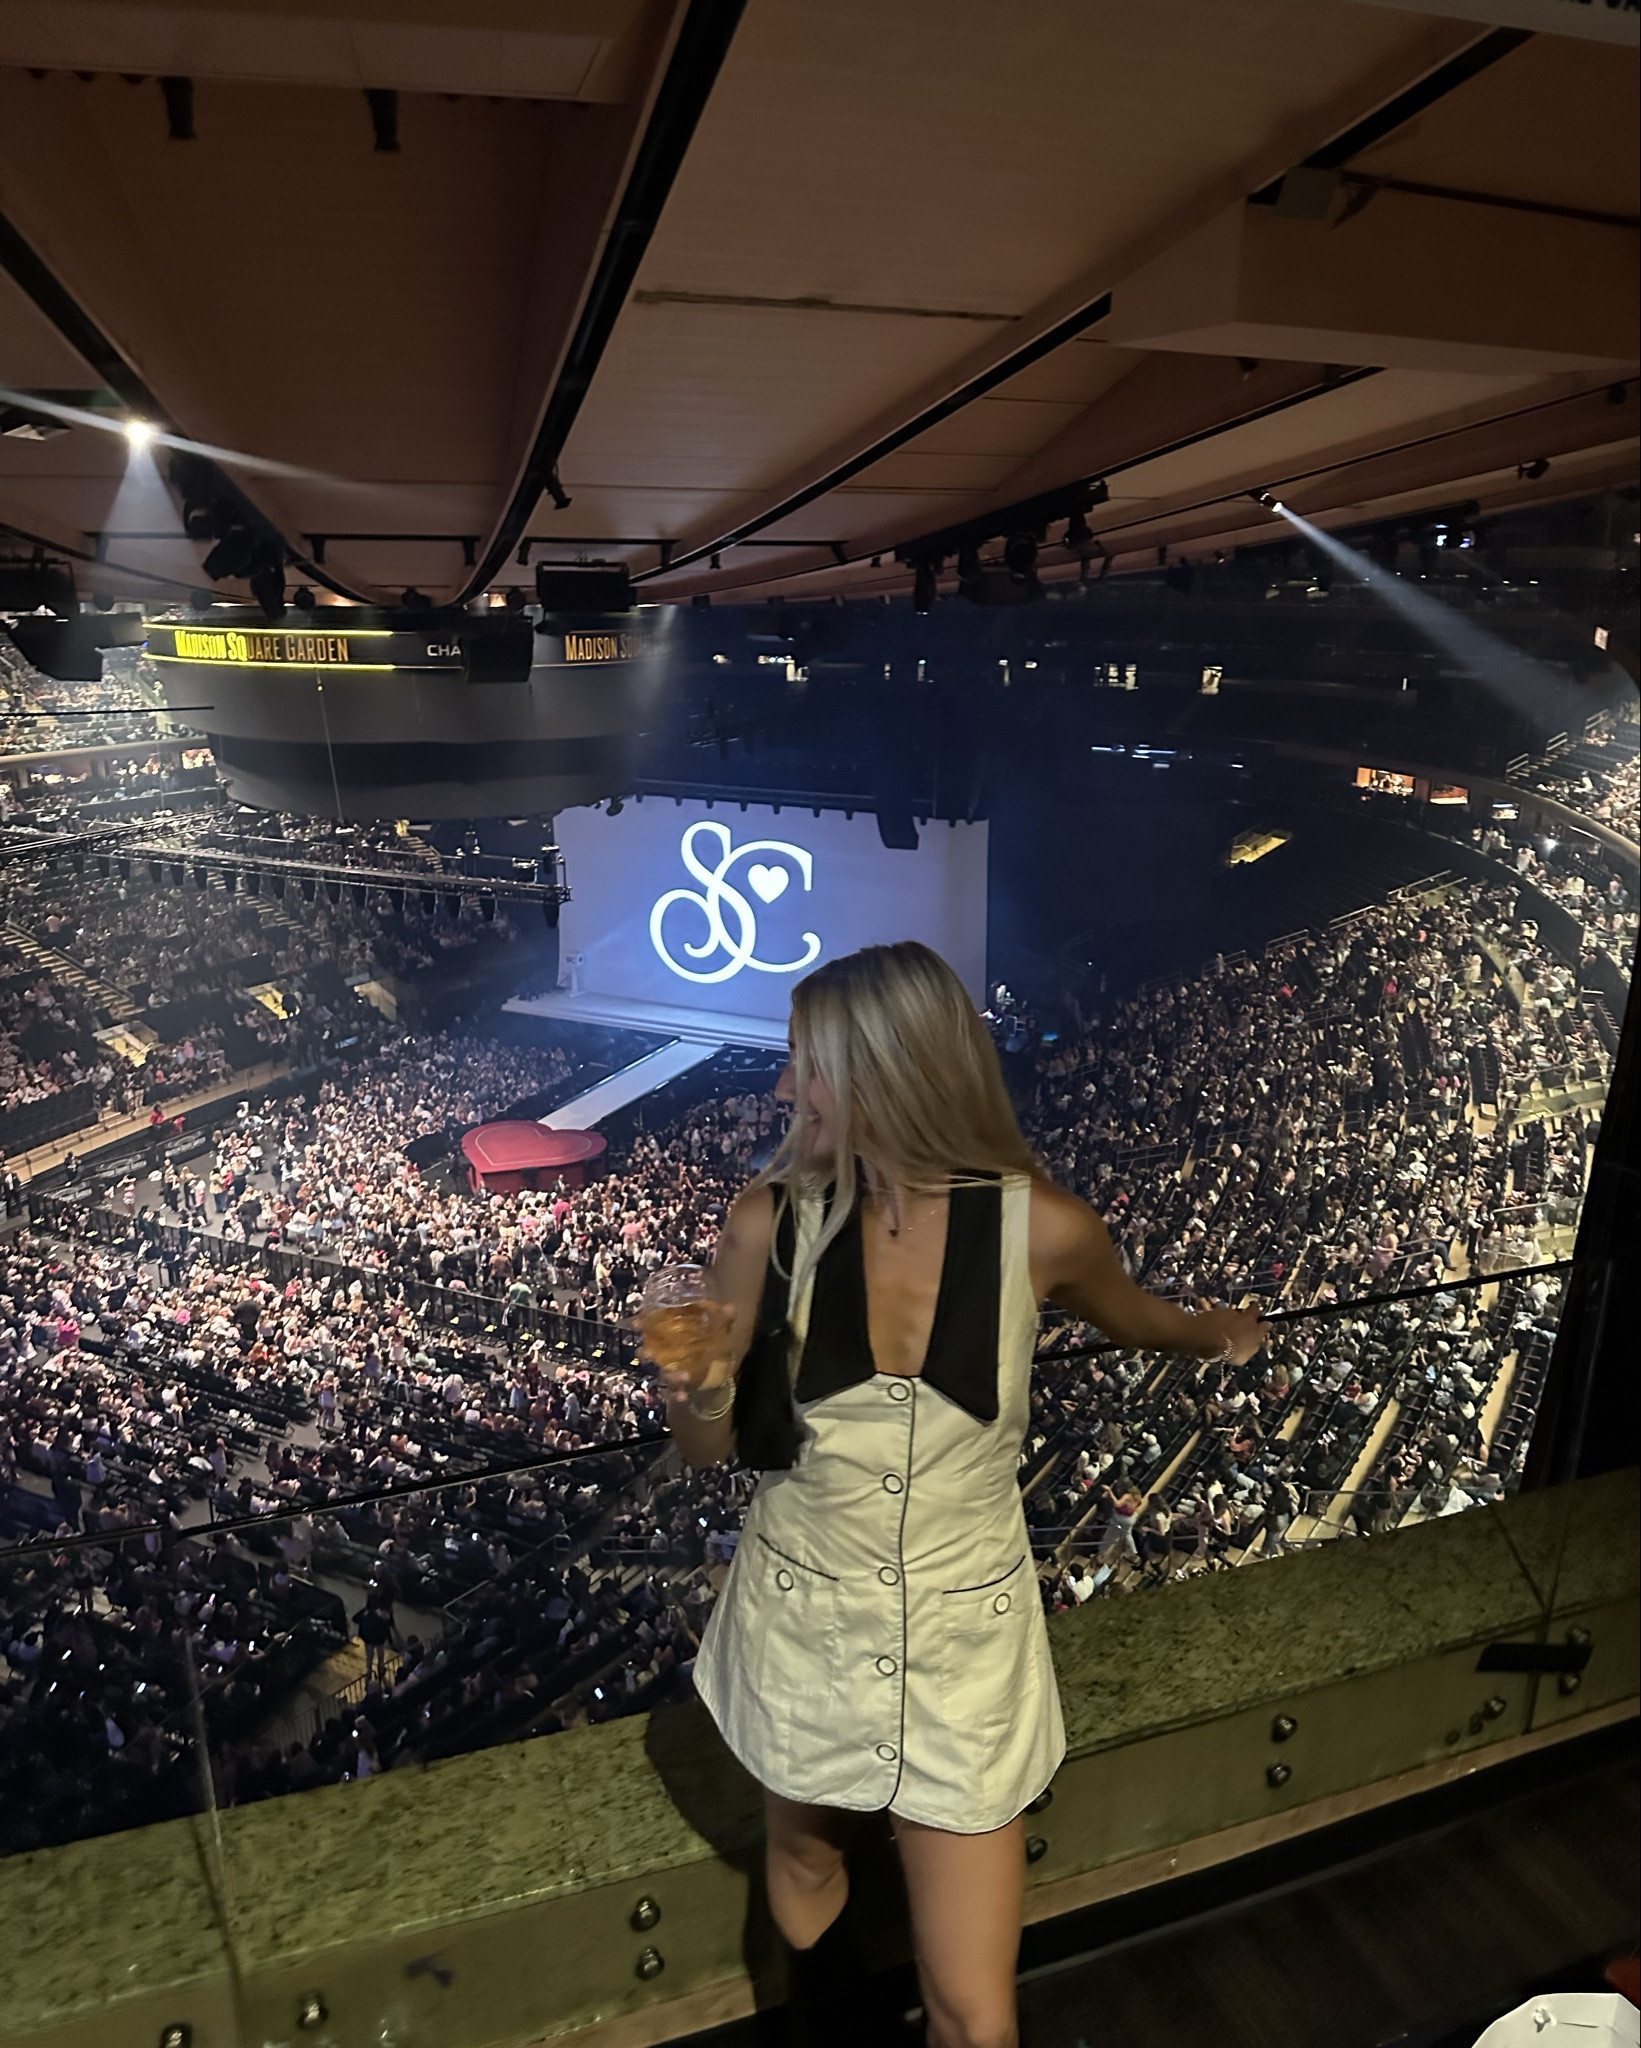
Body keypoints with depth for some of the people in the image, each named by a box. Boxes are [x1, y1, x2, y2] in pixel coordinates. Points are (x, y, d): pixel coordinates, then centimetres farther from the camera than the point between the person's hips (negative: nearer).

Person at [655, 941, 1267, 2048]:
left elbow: (1125, 1311, 6)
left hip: (964, 1631, -1)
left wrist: (1216, 1329, 23)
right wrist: (696, 1392, -27)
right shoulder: (773, 1220, -16)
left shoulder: (1040, 1225, -19)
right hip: (802, 1614, 2)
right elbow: (714, 1443, -5)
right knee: (806, 1851, 29)